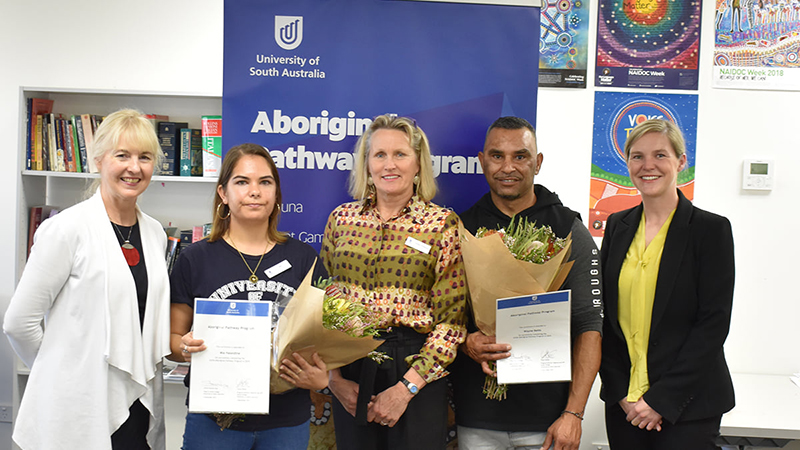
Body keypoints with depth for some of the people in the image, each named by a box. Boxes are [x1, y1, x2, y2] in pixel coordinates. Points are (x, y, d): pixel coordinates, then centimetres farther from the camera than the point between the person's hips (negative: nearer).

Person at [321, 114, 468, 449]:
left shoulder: (443, 224, -5)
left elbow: (452, 319, -8)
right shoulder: (342, 218, 5)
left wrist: (406, 387, -13)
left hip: (416, 371, -2)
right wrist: (333, 377, -2)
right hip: (349, 369, 3)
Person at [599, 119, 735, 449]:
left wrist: (661, 399, -14)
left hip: (687, 406, -4)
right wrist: (619, 391, -4)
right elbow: (604, 315, 5)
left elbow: (714, 323, -11)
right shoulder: (618, 226, 6)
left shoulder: (711, 229, -7)